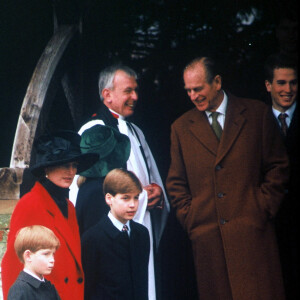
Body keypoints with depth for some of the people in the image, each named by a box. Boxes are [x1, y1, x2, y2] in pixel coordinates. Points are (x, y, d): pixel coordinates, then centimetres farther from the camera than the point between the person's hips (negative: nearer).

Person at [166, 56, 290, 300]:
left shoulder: (257, 113, 7)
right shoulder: (181, 127, 13)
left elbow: (278, 167, 7)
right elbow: (176, 182, 18)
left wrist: (264, 209, -2)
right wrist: (189, 218, 4)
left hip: (252, 232, -2)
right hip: (206, 235, 2)